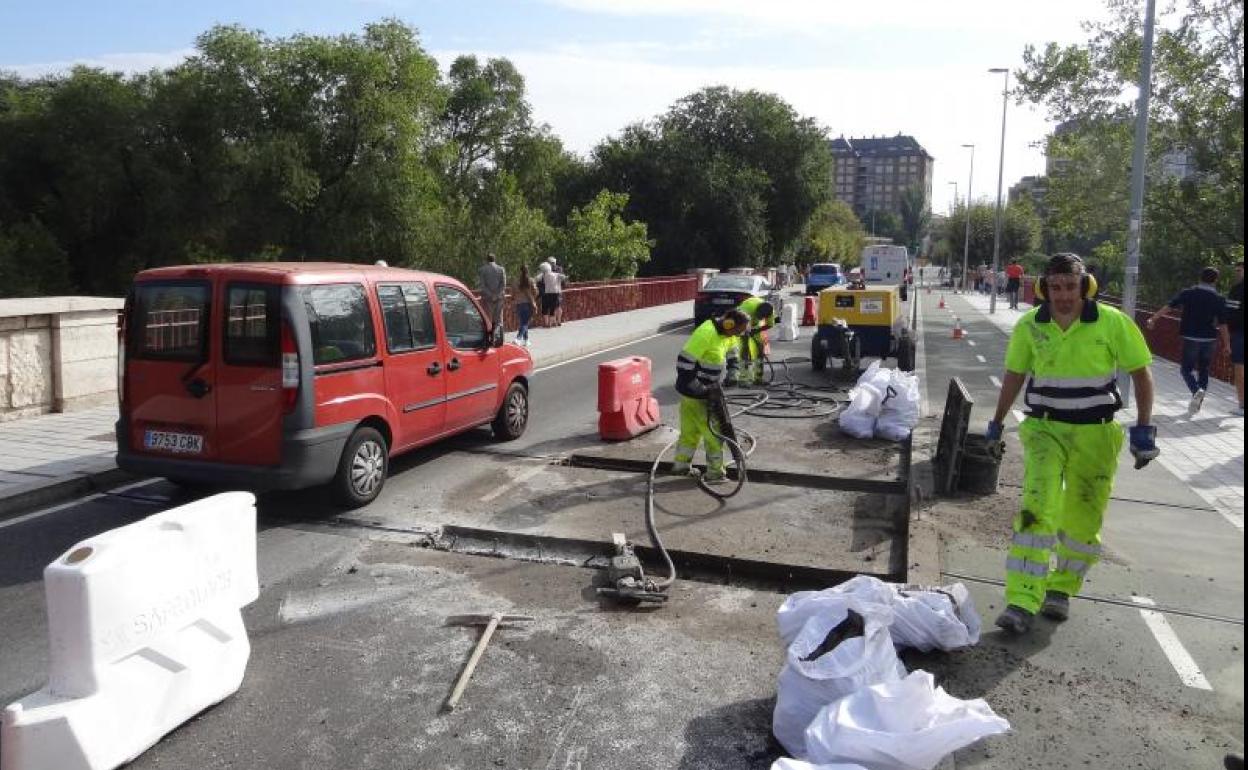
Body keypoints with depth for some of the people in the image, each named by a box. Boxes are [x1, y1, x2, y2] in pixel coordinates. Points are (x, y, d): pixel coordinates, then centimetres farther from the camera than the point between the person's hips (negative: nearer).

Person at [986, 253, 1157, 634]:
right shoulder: (1029, 325, -4)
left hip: (1095, 435, 0)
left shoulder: (1113, 322, -10)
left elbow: (1141, 374, -1)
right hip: (1045, 429, 0)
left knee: (1083, 518, 8)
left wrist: (1144, 428, -5)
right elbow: (1014, 375, 9)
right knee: (1037, 510, -14)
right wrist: (997, 423, 13)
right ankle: (1021, 602, -15)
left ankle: (1061, 589, 28)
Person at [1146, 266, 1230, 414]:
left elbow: (1169, 306, -13)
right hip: (1209, 339, 2)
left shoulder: (1188, 293, -3)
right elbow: (1222, 324, -3)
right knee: (1204, 371, 15)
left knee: (1186, 369, 7)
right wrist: (1226, 344, 3)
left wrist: (1153, 318, -12)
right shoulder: (1219, 299, -1)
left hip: (1191, 338, -2)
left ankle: (1196, 391, -21)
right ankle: (1197, 403, 13)